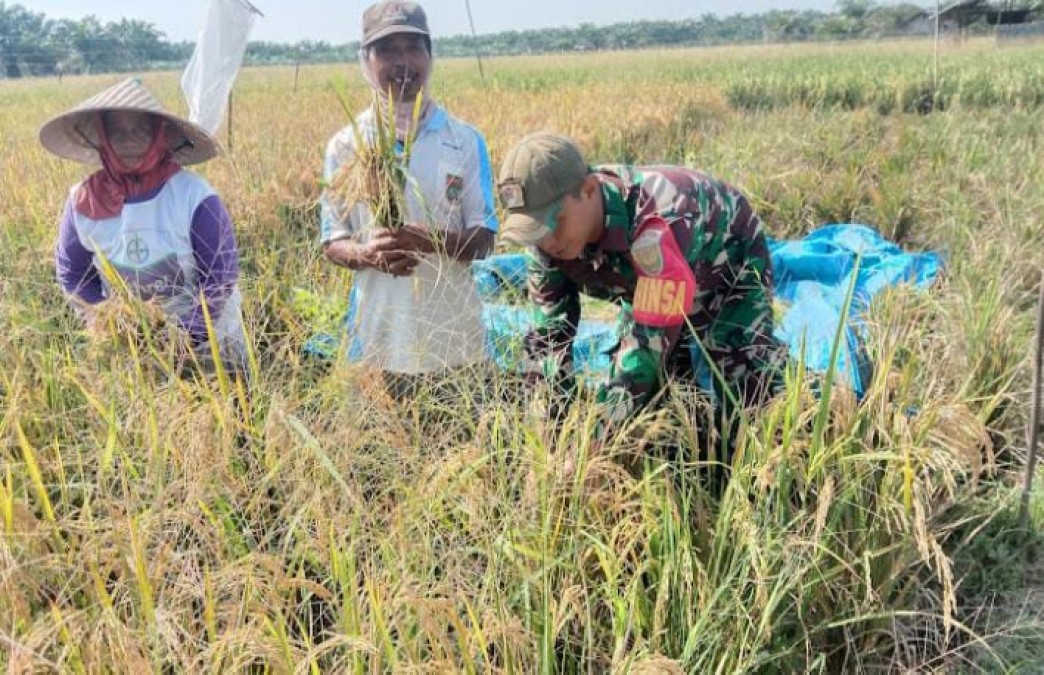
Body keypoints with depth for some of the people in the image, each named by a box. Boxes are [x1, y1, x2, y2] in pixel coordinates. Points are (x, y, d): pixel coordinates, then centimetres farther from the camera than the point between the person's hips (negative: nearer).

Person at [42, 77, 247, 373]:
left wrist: (189, 338, -19)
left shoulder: (194, 196, -22)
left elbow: (220, 275, -17)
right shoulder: (84, 201, -12)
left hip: (207, 340, -2)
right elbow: (71, 271, 2)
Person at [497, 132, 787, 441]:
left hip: (730, 271, -5)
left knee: (747, 395, -17)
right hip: (646, 283, 6)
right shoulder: (550, 234, -25)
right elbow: (548, 331, -17)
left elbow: (650, 341, -46)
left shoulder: (658, 225, -46)